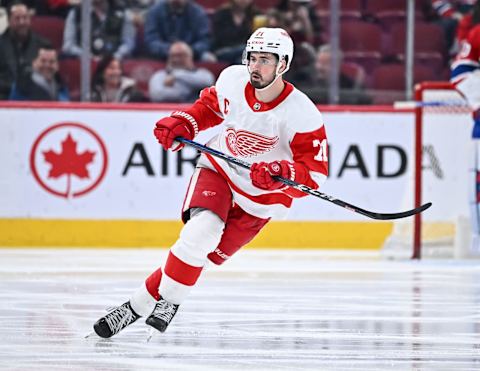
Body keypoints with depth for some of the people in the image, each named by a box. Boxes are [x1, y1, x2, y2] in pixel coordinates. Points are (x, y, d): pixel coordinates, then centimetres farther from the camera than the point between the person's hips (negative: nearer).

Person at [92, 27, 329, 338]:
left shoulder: (302, 114, -25)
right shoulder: (233, 79, -14)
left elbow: (314, 174, -23)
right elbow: (211, 104, 10)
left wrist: (283, 174, -43)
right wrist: (181, 125, -6)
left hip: (262, 196, -1)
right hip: (219, 169, 1)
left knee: (210, 253, -13)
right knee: (201, 231, -24)